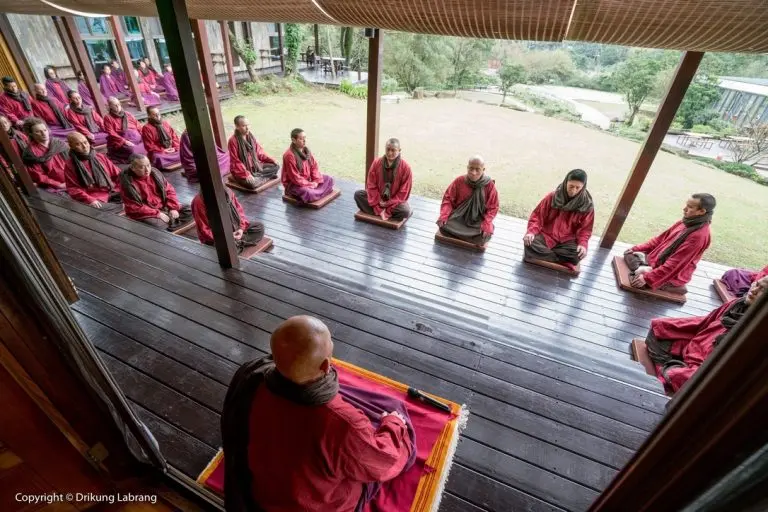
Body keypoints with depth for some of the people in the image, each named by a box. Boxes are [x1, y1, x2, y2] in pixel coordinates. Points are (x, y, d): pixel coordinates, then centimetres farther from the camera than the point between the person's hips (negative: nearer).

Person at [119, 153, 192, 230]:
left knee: (189, 210, -7)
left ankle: (167, 230, -16)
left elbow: (169, 190, 5)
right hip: (145, 213, -6)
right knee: (158, 226, -37)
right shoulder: (127, 182, -15)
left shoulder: (154, 172, 0)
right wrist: (157, 214, -22)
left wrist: (173, 208, -8)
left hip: (164, 207, 6)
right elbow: (134, 207, -17)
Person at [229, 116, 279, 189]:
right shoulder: (233, 141, -16)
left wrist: (272, 160, -3)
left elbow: (259, 152, 10)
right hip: (242, 170, -6)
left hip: (255, 166, 7)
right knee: (252, 183, -35)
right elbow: (236, 162, -17)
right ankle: (267, 177, -7)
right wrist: (247, 174, -28)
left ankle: (257, 177, -9)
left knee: (276, 167, -5)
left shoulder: (250, 136, 3)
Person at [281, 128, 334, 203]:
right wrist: (309, 184, -20)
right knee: (308, 193, -36)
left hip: (308, 180, 8)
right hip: (293, 184, -8)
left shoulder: (306, 150, 2)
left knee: (328, 179, 6)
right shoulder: (289, 155, -21)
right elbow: (294, 176, -22)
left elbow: (314, 166, 5)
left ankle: (313, 192, -7)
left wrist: (316, 181, -10)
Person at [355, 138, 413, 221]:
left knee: (406, 211, -33)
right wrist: (378, 208, -18)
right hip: (378, 198, 3)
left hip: (395, 201, -3)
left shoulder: (405, 167, -15)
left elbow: (404, 192, -14)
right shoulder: (376, 163, -9)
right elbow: (371, 186, -9)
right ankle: (378, 211, -26)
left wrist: (388, 204, -21)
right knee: (358, 194, -16)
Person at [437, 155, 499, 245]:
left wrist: (486, 223, -22)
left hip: (478, 221, -1)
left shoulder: (490, 185, -9)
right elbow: (448, 199, -2)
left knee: (484, 236, -28)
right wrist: (444, 215, -20)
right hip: (458, 217, 1)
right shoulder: (459, 181, -7)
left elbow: (493, 208, -5)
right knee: (443, 227, -26)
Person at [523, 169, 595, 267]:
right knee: (530, 244, -31)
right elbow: (537, 215, -1)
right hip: (546, 235, 0)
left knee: (577, 255, -31)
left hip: (567, 241, 0)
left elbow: (585, 229, 2)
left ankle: (543, 252, -14)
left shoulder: (587, 204, -4)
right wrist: (531, 232, -19)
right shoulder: (552, 196, -5)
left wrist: (583, 244, -18)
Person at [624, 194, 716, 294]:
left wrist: (648, 278, -31)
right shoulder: (685, 222, 0)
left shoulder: (699, 236, -26)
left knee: (636, 281, -22)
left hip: (671, 275, -8)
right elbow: (661, 238, 12)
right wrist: (637, 248, 5)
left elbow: (674, 264, -29)